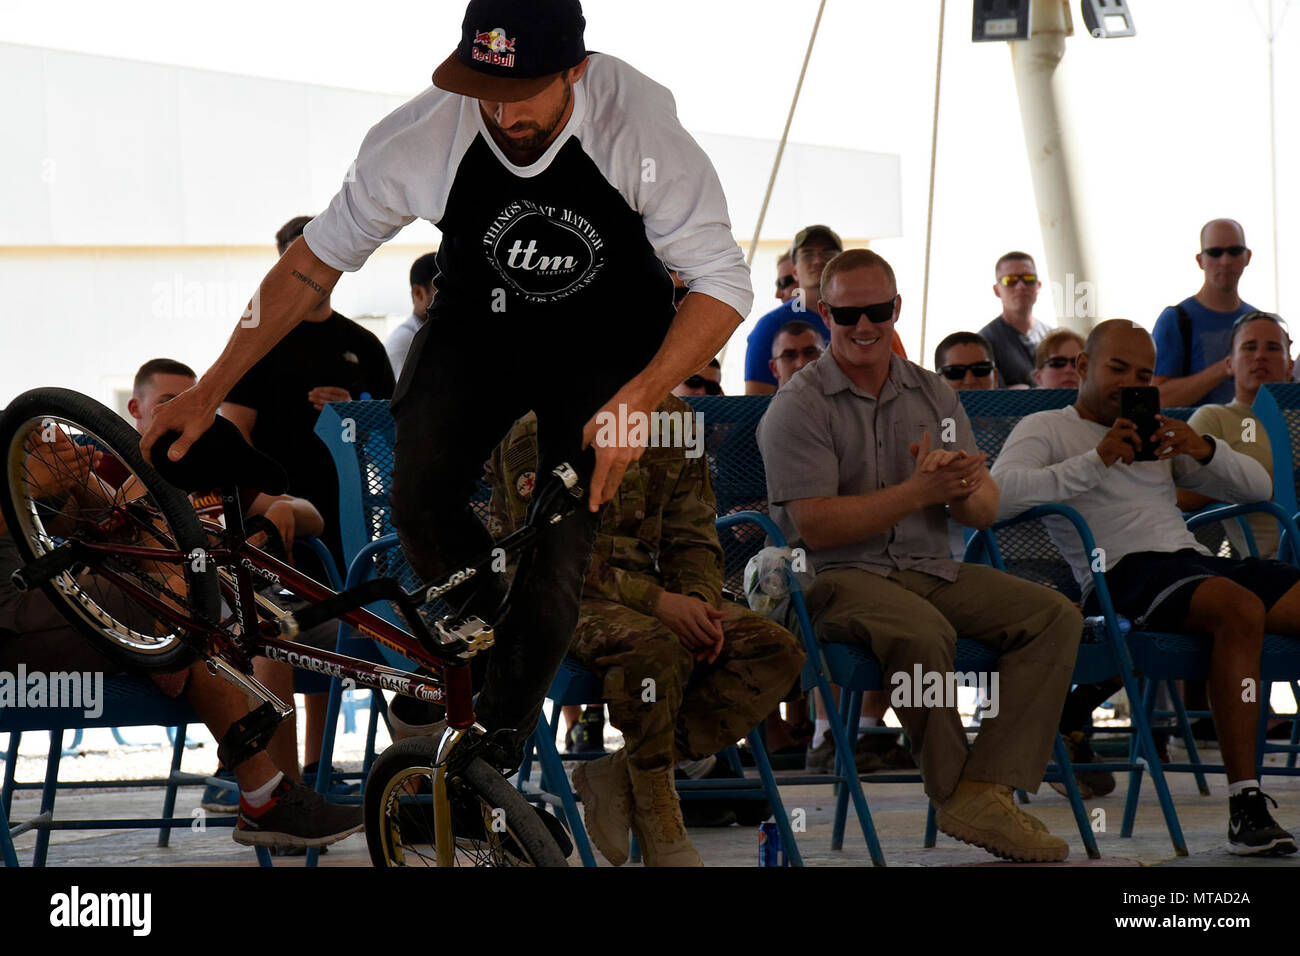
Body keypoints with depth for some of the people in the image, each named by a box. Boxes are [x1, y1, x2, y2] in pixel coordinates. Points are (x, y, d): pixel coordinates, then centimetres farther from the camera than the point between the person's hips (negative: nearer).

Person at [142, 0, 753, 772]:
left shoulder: (640, 130, -31)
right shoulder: (420, 137, -26)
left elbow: (722, 286, -23)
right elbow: (315, 262, -13)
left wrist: (638, 399, -37)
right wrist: (210, 391, -14)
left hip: (607, 342, -1)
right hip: (478, 323, 2)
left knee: (562, 550, -14)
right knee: (419, 503, -19)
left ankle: (496, 753, -1)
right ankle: (478, 623, 12)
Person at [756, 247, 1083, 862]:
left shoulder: (933, 394, 15)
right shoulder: (799, 406, -3)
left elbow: (985, 511, 10)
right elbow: (815, 527, -13)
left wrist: (965, 492, -16)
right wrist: (918, 492, -19)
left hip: (934, 569, 6)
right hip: (840, 577, -6)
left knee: (1055, 616, -15)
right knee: (922, 631, -37)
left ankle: (986, 790, -24)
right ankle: (953, 791, -16)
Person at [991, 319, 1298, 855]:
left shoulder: (1156, 435, 32)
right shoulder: (1046, 429, 14)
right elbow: (996, 496, -8)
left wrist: (1204, 449, 5)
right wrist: (1095, 462, -14)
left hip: (1196, 560, 7)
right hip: (1125, 572, -7)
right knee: (1242, 608, -36)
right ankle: (1244, 807, -39)